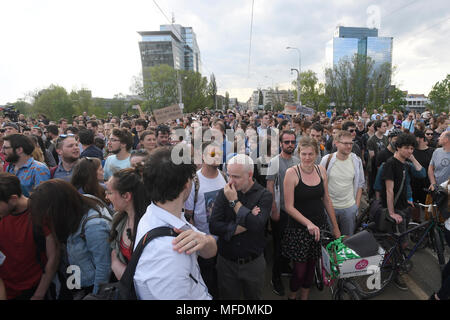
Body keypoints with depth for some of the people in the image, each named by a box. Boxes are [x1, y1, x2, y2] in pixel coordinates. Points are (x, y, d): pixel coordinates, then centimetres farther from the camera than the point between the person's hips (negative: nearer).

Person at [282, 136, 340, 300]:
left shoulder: (321, 170, 1)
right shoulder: (292, 173, -14)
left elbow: (327, 200, 9)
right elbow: (289, 207, -14)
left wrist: (335, 227, 12)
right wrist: (308, 223, -24)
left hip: (320, 226, 4)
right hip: (298, 229, -4)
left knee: (311, 266, 16)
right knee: (299, 270, 3)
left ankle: (305, 296, 40)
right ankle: (292, 295, 33)